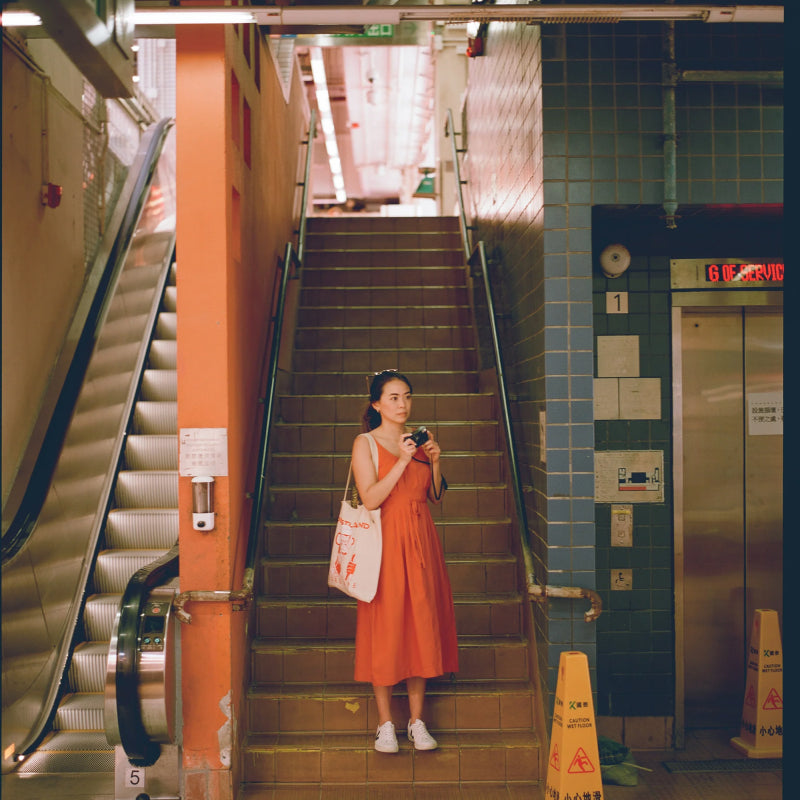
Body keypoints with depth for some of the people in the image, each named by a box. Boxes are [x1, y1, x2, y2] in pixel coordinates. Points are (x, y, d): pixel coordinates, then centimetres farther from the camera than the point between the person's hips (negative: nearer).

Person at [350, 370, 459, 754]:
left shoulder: (418, 440, 12)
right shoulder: (364, 443, -2)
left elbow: (435, 497, 13)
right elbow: (370, 498, -14)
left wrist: (434, 462, -3)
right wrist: (402, 461, -19)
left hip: (420, 542, 5)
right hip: (385, 542, -4)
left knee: (421, 624, 5)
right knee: (384, 627, -2)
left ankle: (417, 720, 15)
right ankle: (385, 723, 10)